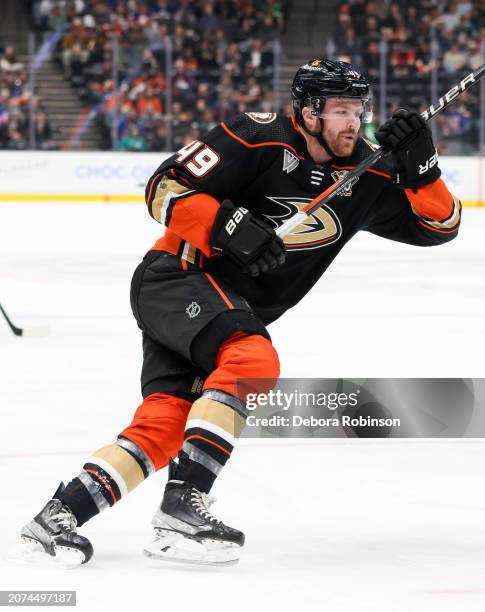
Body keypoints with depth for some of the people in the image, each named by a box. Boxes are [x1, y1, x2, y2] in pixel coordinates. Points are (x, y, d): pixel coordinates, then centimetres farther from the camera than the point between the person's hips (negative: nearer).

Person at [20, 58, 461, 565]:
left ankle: (60, 514, -4)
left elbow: (438, 226, 5)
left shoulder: (365, 176, 4)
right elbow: (165, 188, -15)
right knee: (254, 362, -31)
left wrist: (421, 165, -12)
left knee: (163, 429, -8)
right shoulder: (259, 139, -14)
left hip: (231, 309, 7)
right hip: (177, 276, -7)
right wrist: (230, 225, -28)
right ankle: (180, 507, -31)